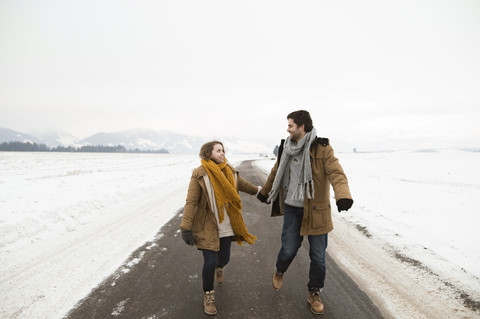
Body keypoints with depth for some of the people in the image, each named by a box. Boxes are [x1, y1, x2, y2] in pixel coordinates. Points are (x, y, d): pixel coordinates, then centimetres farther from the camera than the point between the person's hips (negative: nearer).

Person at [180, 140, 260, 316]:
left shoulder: (229, 171, 4)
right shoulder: (199, 174, -14)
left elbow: (242, 184, 24)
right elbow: (191, 202, -16)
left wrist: (257, 190, 38)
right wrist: (186, 228, -20)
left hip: (226, 226, 5)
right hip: (207, 227, -5)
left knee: (224, 259, 15)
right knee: (210, 262, -6)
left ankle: (219, 268, 55)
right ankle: (208, 295, 22)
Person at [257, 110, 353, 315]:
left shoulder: (322, 148, -13)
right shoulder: (287, 148, 2)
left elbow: (336, 173, -25)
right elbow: (276, 172, 18)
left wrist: (343, 196, -45)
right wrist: (264, 192, 30)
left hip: (316, 211, -2)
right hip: (292, 208, 3)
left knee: (318, 257, 8)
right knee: (288, 250, 5)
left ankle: (314, 293, 32)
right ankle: (279, 271, 40)